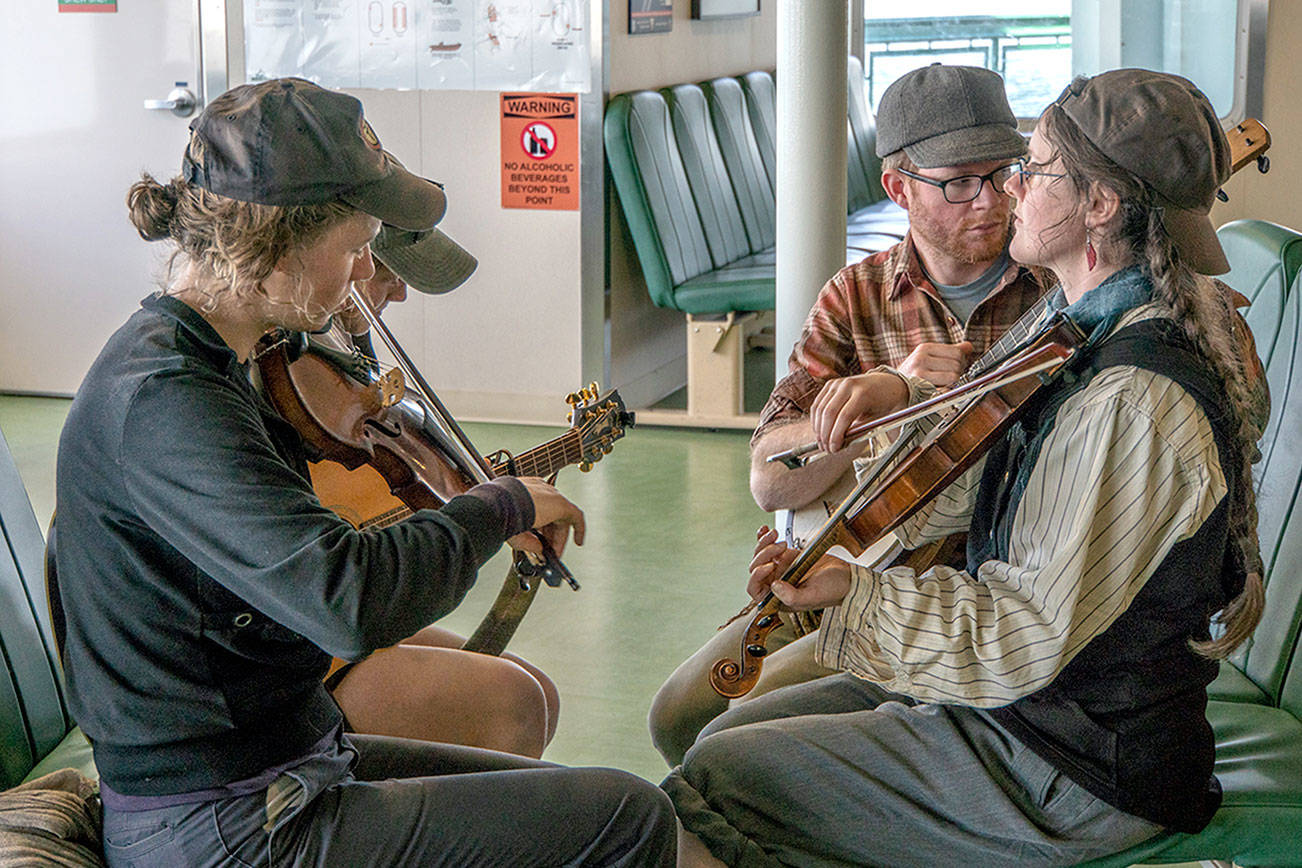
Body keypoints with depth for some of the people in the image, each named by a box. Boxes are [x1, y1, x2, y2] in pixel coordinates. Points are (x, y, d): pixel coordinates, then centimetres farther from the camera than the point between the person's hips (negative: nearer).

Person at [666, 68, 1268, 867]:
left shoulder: (1135, 403, -27)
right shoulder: (1085, 331, 6)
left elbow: (1030, 637, -25)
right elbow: (971, 487, 21)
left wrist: (851, 590, -15)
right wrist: (904, 396, 3)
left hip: (1085, 776, -10)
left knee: (714, 779, -9)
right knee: (731, 731, 9)